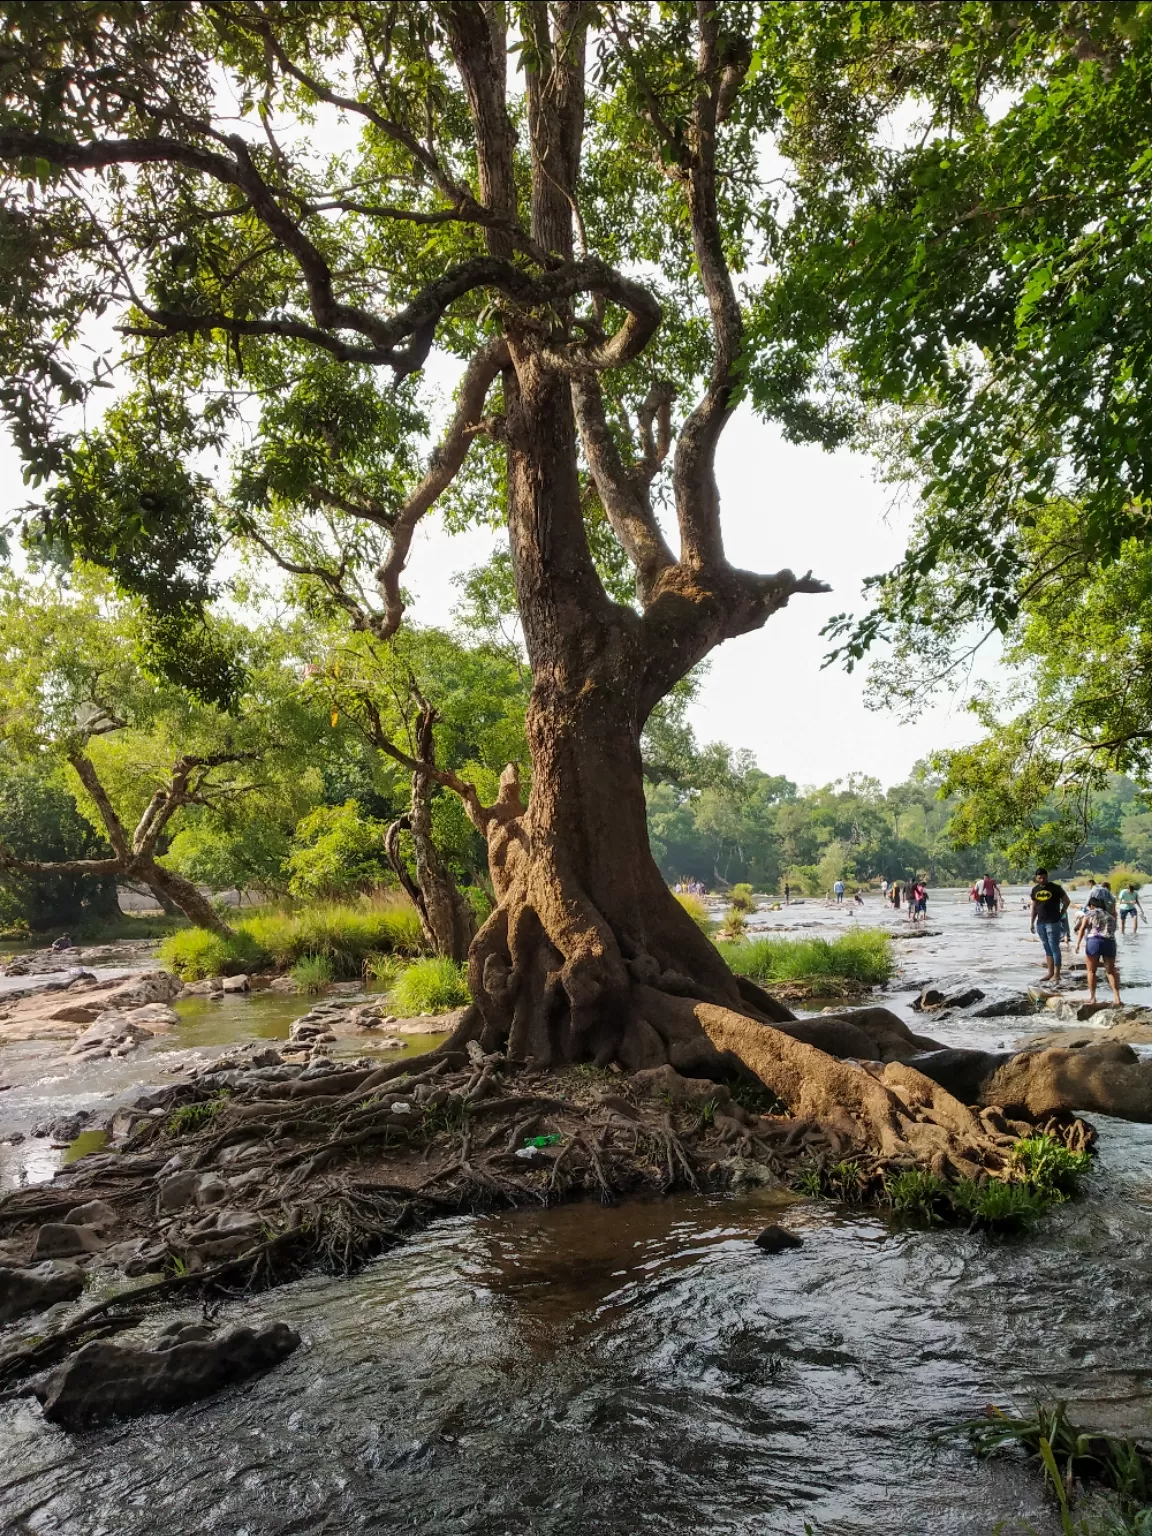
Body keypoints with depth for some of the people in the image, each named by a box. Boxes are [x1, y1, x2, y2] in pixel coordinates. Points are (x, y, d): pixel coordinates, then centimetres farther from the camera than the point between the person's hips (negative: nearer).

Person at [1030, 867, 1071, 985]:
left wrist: (1061, 914, 0)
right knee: (1047, 948, 11)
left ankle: (1056, 974, -6)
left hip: (1053, 922, -6)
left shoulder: (1055, 888, -7)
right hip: (1040, 923, 6)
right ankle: (1050, 972, 17)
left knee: (1054, 947, -7)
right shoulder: (1035, 890, 9)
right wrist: (1032, 922, 15)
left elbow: (1066, 901, 1)